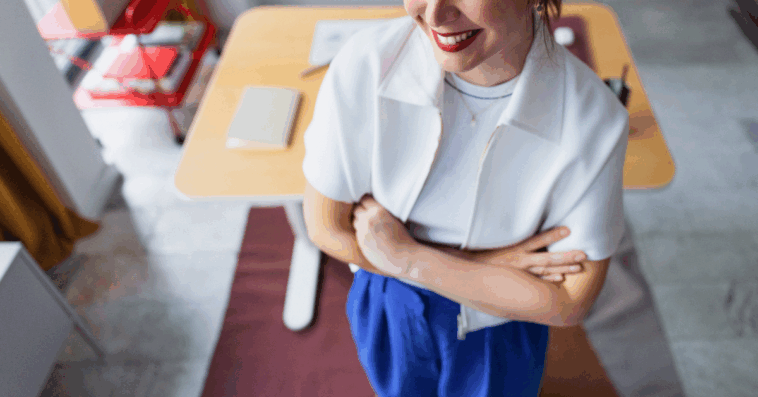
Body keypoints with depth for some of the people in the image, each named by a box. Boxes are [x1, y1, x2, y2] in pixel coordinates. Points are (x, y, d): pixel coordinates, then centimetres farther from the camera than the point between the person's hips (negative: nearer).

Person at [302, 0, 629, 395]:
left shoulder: (592, 119, -31)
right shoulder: (364, 66, -30)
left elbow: (569, 303, -22)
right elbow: (326, 228, -19)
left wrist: (405, 258, -28)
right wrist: (482, 261, -25)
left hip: (501, 326, 0)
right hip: (391, 306, 2)